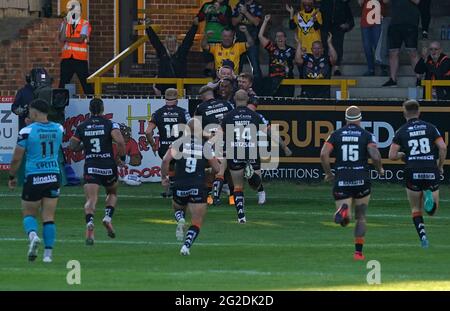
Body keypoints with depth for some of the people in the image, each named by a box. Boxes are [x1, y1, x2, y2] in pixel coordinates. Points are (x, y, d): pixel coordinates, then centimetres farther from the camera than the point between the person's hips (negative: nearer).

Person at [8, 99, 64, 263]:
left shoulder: (27, 131, -11)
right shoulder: (58, 129, 3)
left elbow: (17, 158, -7)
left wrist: (12, 177, 9)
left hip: (34, 178, -4)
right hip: (54, 176, 4)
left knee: (29, 214, 10)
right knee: (49, 217, 6)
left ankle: (32, 235, -20)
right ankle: (48, 252, 2)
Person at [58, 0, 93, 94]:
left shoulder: (85, 24, 2)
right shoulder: (65, 23, 11)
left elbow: (81, 39, -12)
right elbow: (61, 39, -4)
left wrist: (67, 39, -5)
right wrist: (65, 24, -10)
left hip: (80, 58, -3)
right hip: (67, 58, 3)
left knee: (85, 82, -4)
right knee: (63, 83, 2)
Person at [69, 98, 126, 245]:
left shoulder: (82, 127, 6)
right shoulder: (110, 124, -2)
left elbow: (73, 146, 12)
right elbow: (120, 141, -16)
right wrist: (122, 156, 0)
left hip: (90, 166, 0)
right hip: (108, 166, 0)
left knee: (91, 199, -7)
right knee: (112, 193, 25)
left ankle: (90, 224, -33)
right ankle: (108, 217, 2)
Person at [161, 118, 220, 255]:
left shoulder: (179, 142, 1)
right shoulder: (206, 146, 3)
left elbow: (166, 160, -11)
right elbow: (216, 168, 6)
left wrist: (164, 177, 3)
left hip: (180, 186, 1)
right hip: (198, 187, -1)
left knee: (178, 209, 31)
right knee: (197, 223, 6)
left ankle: (180, 219, -2)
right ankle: (186, 246, -14)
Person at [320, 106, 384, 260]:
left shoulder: (336, 134, 6)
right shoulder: (367, 135, 1)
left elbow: (324, 154, -7)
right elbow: (375, 156, -13)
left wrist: (328, 173, 7)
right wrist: (380, 169, 7)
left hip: (341, 182, 0)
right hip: (361, 181, 0)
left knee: (344, 221, 4)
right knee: (361, 218, 17)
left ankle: (343, 210, -32)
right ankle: (358, 252, 10)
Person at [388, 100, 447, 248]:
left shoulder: (401, 131, 3)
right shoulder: (430, 127, 6)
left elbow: (392, 156, -2)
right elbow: (443, 147, -4)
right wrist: (440, 165, 11)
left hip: (413, 173, -1)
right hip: (431, 172, 1)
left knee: (416, 209, 17)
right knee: (432, 211, 12)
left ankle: (422, 236, -2)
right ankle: (430, 197, -21)